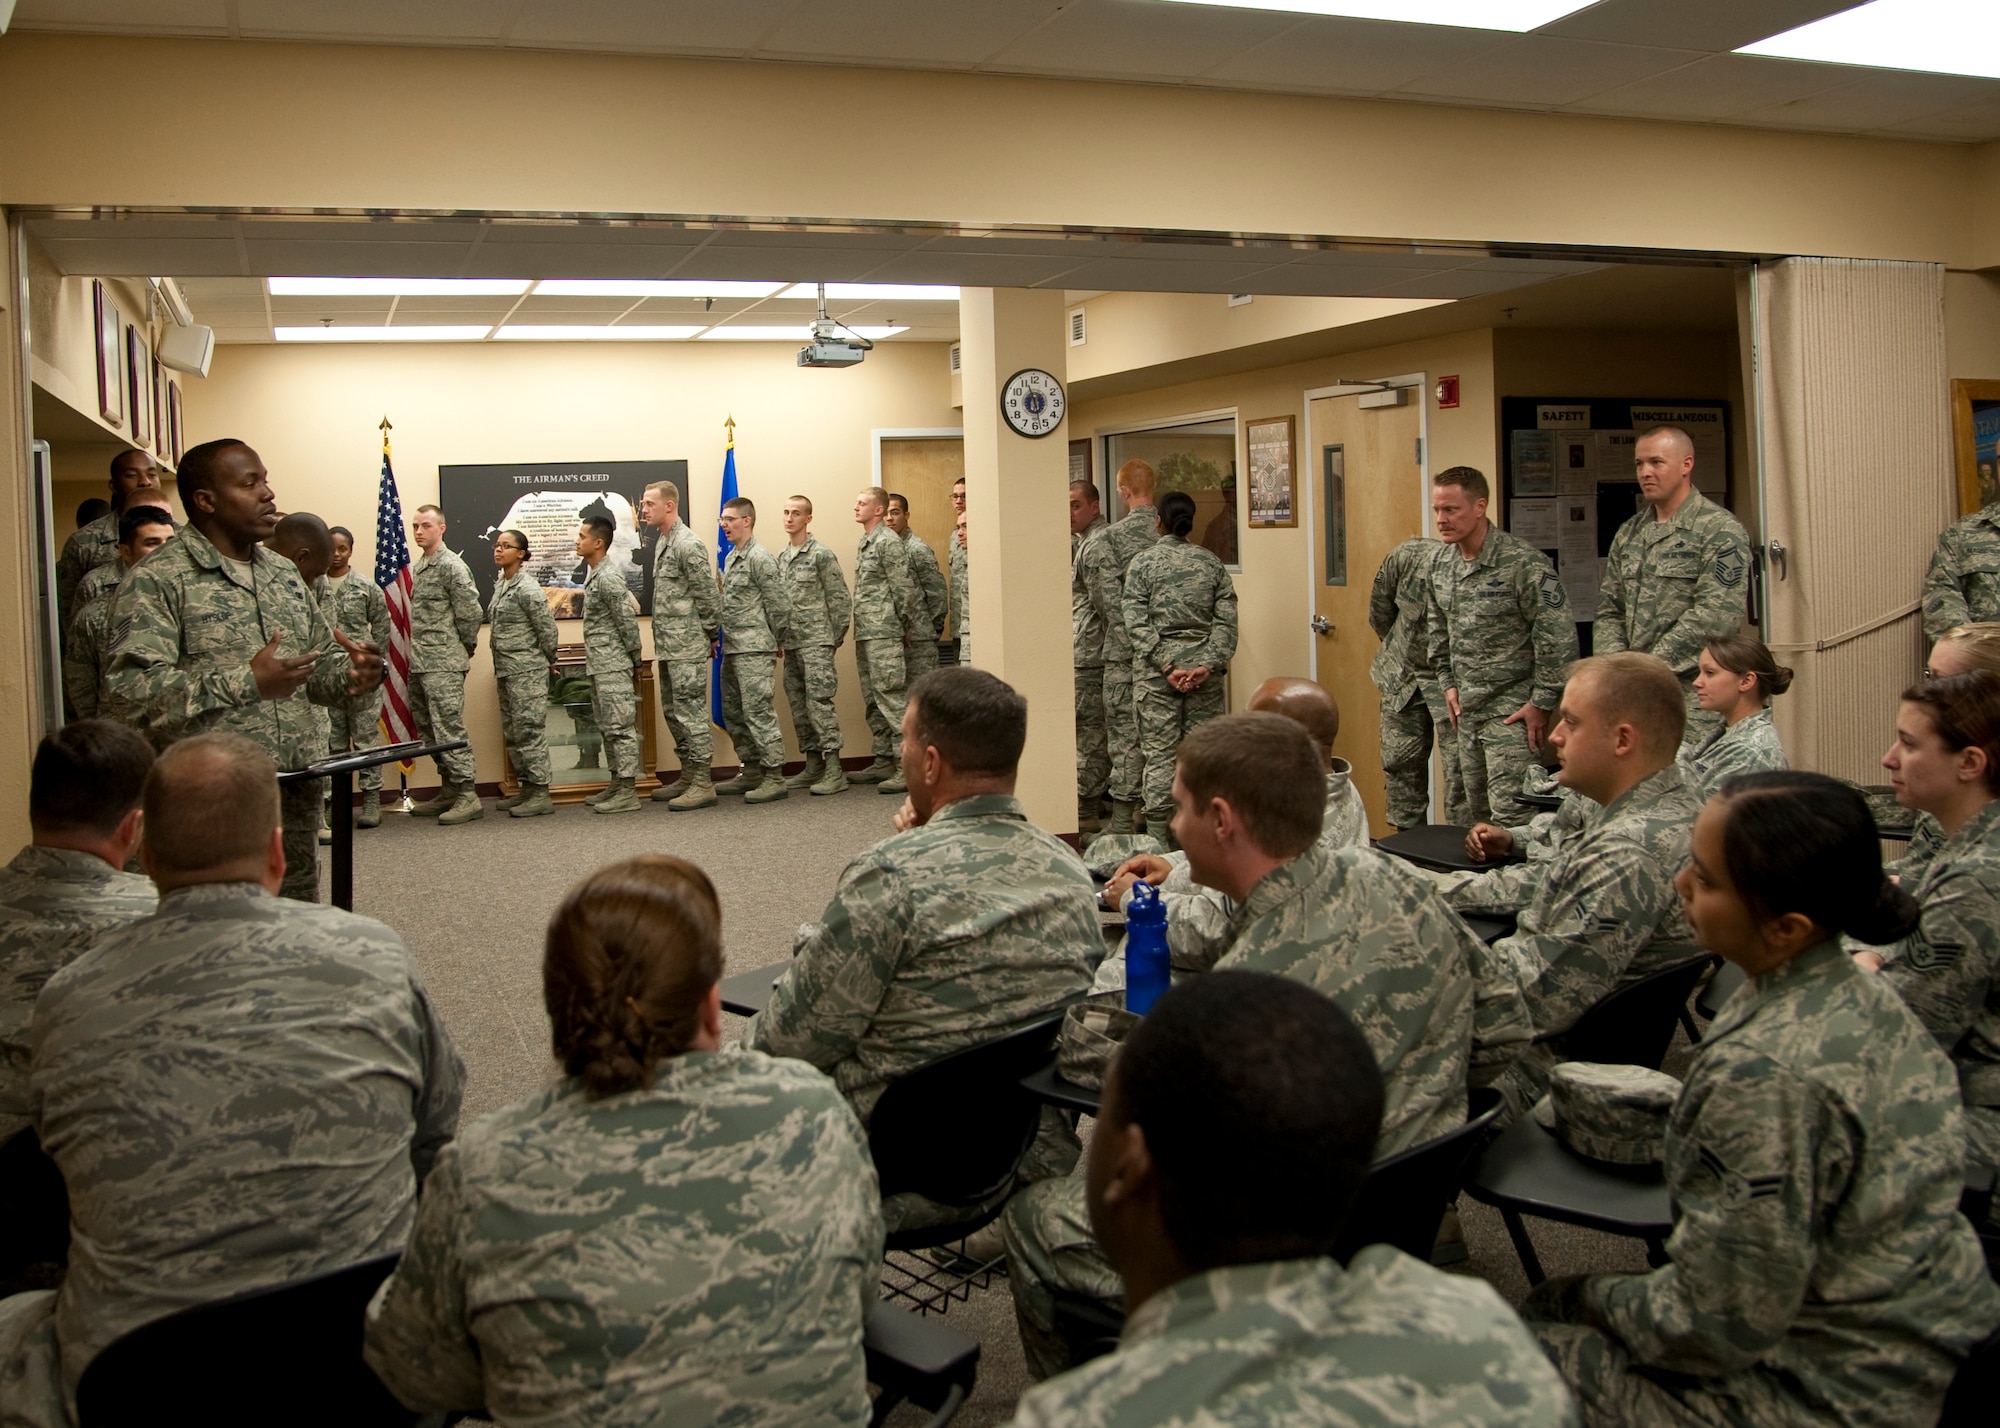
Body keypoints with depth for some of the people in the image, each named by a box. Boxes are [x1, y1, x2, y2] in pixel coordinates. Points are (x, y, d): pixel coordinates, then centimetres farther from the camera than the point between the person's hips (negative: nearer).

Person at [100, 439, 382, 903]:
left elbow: (322, 662, 21)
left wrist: (352, 674, -3)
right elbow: (127, 691, -18)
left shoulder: (285, 574, 15)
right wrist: (246, 683, -24)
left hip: (296, 796, 6)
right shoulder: (157, 580, -7)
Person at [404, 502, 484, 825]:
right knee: (430, 732, 12)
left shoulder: (451, 566, -10)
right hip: (418, 664, 9)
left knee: (449, 730, -11)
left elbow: (470, 611, -12)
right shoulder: (414, 567, 16)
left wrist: (464, 648, -3)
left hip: (444, 664, -9)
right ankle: (449, 792, 20)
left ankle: (467, 795, -8)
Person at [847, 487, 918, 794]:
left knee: (891, 698, -11)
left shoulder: (887, 541, -10)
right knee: (873, 702, 13)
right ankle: (884, 761, 20)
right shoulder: (863, 544, 18)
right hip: (864, 635, 10)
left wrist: (899, 625, -8)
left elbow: (905, 590, -14)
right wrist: (859, 630, 17)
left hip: (883, 634, -10)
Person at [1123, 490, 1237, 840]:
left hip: (1156, 672, -2)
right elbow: (1226, 621, -2)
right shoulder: (1211, 563, 6)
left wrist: (1167, 666, -11)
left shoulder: (1143, 562, 0)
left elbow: (1137, 624, -8)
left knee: (1160, 753, 1)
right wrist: (1209, 665, -8)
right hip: (1204, 670, 2)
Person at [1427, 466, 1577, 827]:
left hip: (1512, 712, -7)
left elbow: (1558, 638, -17)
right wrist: (1448, 683, 13)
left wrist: (1541, 703, -15)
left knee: (1510, 817, -10)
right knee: (1472, 812, 14)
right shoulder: (1441, 563, 5)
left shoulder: (1524, 563, -17)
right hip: (1466, 710, 7)